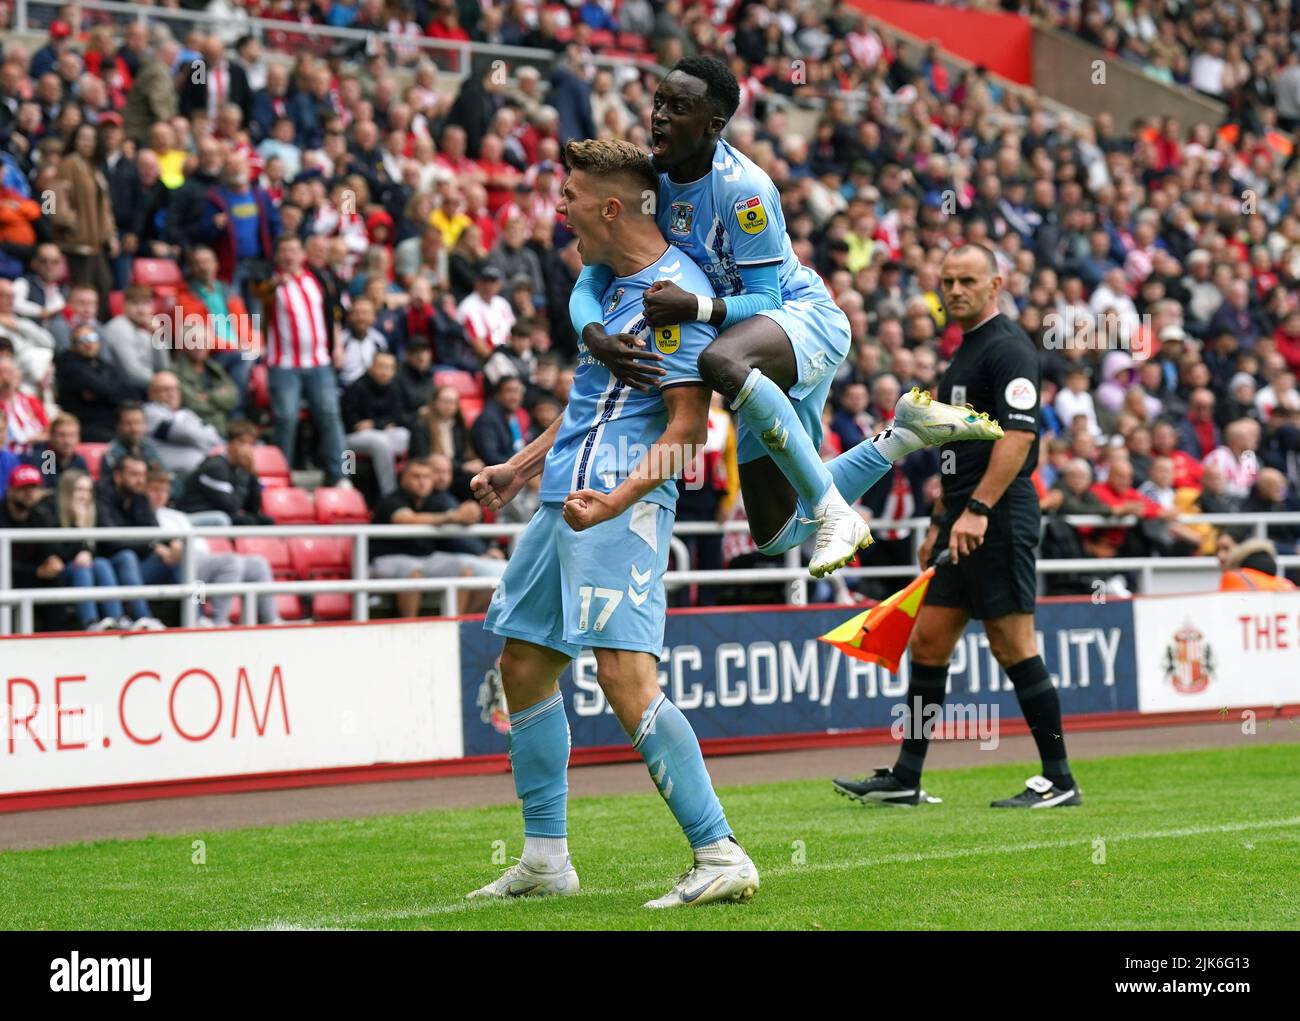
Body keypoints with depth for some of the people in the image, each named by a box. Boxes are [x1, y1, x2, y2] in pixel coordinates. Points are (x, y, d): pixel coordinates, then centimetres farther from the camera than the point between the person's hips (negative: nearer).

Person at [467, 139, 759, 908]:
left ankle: (721, 858, -17)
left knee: (625, 675, -19)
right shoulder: (616, 283, 16)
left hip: (621, 508, -10)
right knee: (524, 664, 13)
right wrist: (522, 469, 30)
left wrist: (616, 498, -29)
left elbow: (688, 425, -18)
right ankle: (545, 860, 23)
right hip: (565, 498, 10)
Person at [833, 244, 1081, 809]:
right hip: (964, 524, 10)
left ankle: (1059, 779, 0)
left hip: (999, 523, -10)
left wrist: (977, 508, -26)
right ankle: (905, 778, 12)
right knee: (927, 641, 8)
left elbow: (1019, 434, -21)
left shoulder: (1008, 348, -11)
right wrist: (942, 518, 25)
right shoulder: (964, 353, 20)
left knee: (1013, 646, -7)